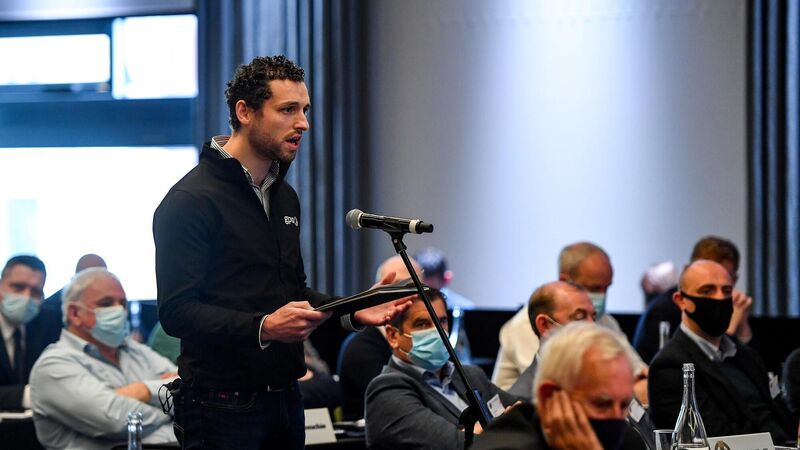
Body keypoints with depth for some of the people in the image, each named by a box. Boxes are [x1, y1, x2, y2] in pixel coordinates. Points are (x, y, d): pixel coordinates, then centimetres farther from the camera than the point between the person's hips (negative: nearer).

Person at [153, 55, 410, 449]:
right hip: (223, 406, -8)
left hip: (285, 399, 8)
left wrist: (351, 313, 7)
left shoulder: (284, 196, 16)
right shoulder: (191, 200, -13)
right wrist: (263, 328, -30)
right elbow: (176, 311, -19)